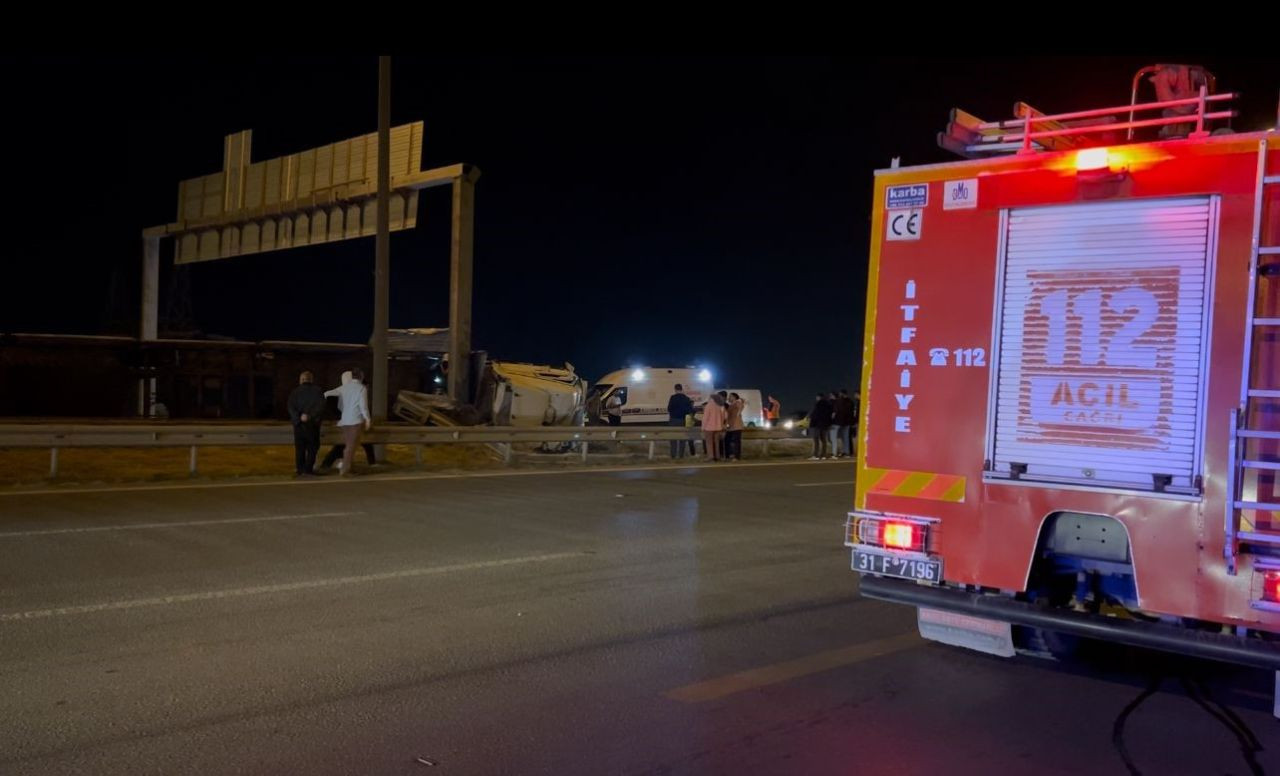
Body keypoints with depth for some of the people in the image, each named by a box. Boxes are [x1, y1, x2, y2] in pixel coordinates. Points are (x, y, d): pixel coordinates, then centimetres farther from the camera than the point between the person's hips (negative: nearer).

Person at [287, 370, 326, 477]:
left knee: (300, 448, 8)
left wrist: (298, 418, -17)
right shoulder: (317, 391, 1)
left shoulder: (295, 392, 4)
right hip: (313, 423, -1)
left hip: (299, 423, 1)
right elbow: (321, 407, -12)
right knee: (312, 447, 6)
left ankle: (300, 470, 7)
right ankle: (308, 470, -2)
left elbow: (291, 407, -9)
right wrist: (310, 416, -17)